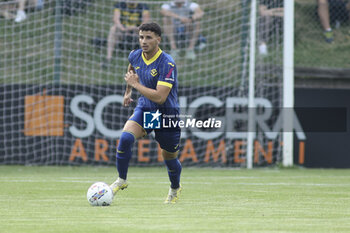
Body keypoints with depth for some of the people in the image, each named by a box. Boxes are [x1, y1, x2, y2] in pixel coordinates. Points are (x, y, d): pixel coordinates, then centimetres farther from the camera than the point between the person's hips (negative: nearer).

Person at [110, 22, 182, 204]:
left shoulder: (167, 64, -25)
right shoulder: (135, 56, -5)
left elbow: (160, 97, -31)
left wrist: (136, 84, -24)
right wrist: (128, 92, 28)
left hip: (166, 114, -4)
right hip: (144, 109, 4)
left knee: (169, 158, 11)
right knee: (125, 137, -24)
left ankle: (175, 188, 42)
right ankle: (121, 180, -7)